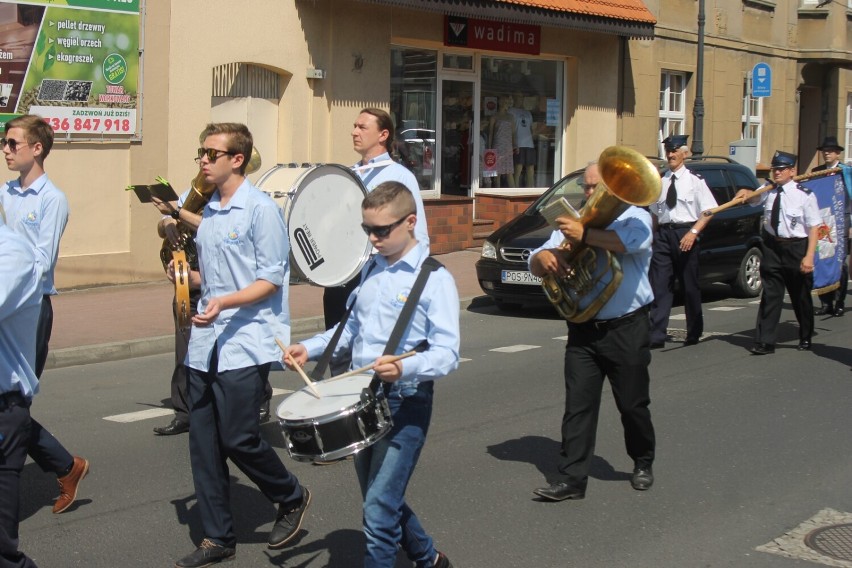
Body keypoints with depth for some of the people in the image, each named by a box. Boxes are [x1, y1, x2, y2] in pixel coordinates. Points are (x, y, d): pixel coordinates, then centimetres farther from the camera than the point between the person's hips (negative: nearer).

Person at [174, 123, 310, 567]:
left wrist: (225, 302, -26)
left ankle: (292, 497, 22)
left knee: (239, 439, -5)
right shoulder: (209, 213, 15)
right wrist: (186, 276, 4)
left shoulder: (261, 210, -9)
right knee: (203, 443, 7)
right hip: (205, 344, 8)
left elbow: (271, 280, -13)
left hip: (245, 344, -8)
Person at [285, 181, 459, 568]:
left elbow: (447, 354, -20)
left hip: (406, 403, -8)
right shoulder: (371, 269, 10)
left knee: (379, 511, -12)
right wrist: (310, 348, 8)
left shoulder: (434, 279, -13)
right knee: (381, 501, 20)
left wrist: (404, 368, -38)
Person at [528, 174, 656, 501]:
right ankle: (571, 478, 2)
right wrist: (543, 256, -18)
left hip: (626, 329, -3)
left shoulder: (635, 218, 0)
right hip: (582, 330, 3)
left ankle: (643, 464, 32)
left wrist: (585, 236, -34)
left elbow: (633, 241, -26)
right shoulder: (574, 222, 13)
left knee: (633, 404, 9)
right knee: (578, 405, -1)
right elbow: (537, 266, 6)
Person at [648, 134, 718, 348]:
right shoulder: (661, 182, 11)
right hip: (664, 234, 4)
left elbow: (709, 210, -8)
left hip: (686, 234, -4)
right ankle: (656, 336, -5)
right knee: (660, 286, -4)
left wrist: (693, 232, -18)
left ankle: (694, 333, 22)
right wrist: (655, 236, 11)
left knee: (690, 286, 7)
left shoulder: (694, 180, -3)